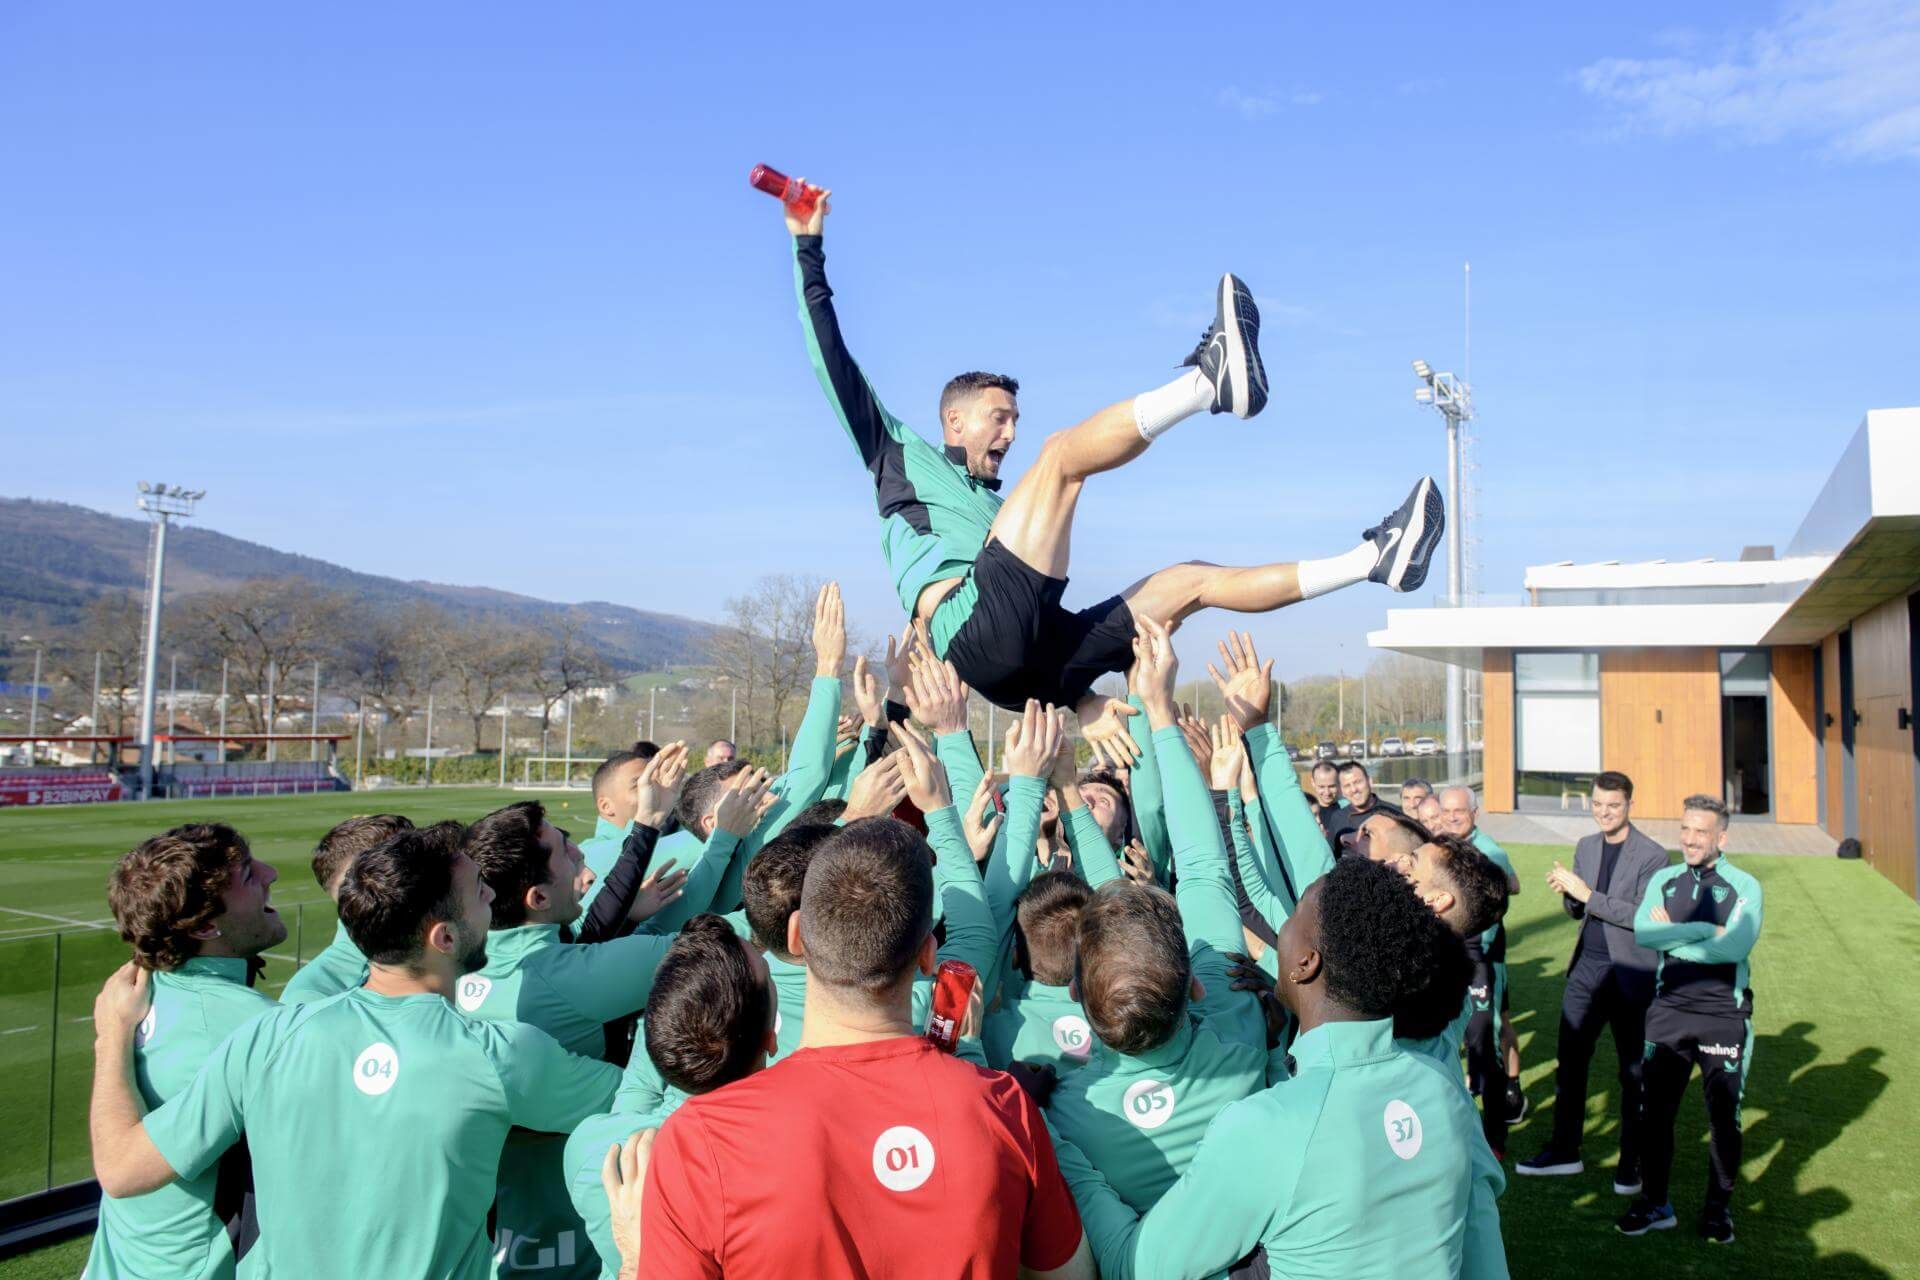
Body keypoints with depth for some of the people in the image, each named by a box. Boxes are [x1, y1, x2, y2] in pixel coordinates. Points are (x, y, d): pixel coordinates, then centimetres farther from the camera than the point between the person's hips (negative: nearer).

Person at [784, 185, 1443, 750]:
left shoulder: (997, 508, 38)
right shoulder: (901, 454, 24)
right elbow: (831, 354, 16)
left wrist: (1083, 697, 13)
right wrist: (809, 249, 13)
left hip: (1036, 663, 6)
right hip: (976, 630, -6)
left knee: (1192, 578, 7)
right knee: (1063, 450, -13)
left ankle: (1373, 559, 11)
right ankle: (1210, 379, -31)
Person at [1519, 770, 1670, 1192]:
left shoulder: (1651, 855, -11)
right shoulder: (1586, 847, 8)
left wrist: (1587, 894, -23)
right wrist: (1566, 892, -8)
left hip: (1630, 974, -5)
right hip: (1586, 967, 6)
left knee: (1633, 1072, 7)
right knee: (1569, 1061, 9)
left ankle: (1631, 1163, 21)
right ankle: (1564, 1151, 21)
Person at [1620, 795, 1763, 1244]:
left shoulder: (1744, 887, -5)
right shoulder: (1664, 881, 4)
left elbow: (1737, 946, -22)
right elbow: (1643, 933, -12)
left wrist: (1672, 937, -15)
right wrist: (1705, 930, -17)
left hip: (1723, 1016, -2)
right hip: (1668, 1010, 3)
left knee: (1724, 1115, 9)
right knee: (1657, 1109, 8)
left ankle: (1718, 1207, 28)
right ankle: (1655, 1202, 22)